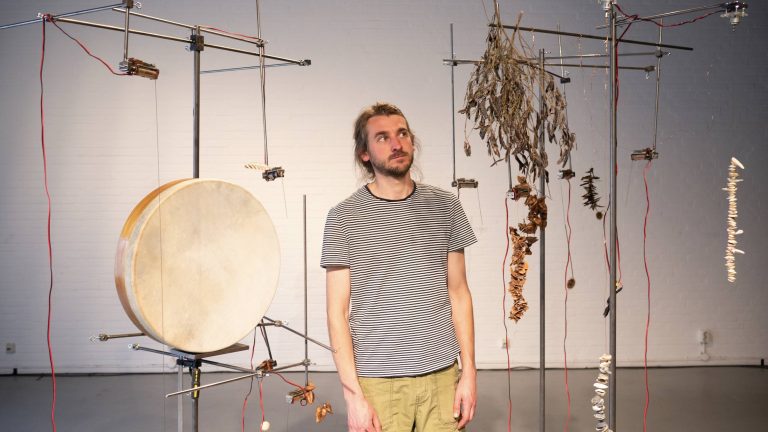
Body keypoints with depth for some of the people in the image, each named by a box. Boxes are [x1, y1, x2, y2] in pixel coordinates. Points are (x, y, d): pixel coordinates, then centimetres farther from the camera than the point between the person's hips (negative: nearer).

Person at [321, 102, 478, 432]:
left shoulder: (445, 207, 5)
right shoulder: (343, 218, -4)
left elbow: (458, 293, 8)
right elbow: (337, 311, -4)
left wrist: (469, 370, 3)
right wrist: (352, 394, -9)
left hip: (441, 373, 3)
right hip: (377, 380, -2)